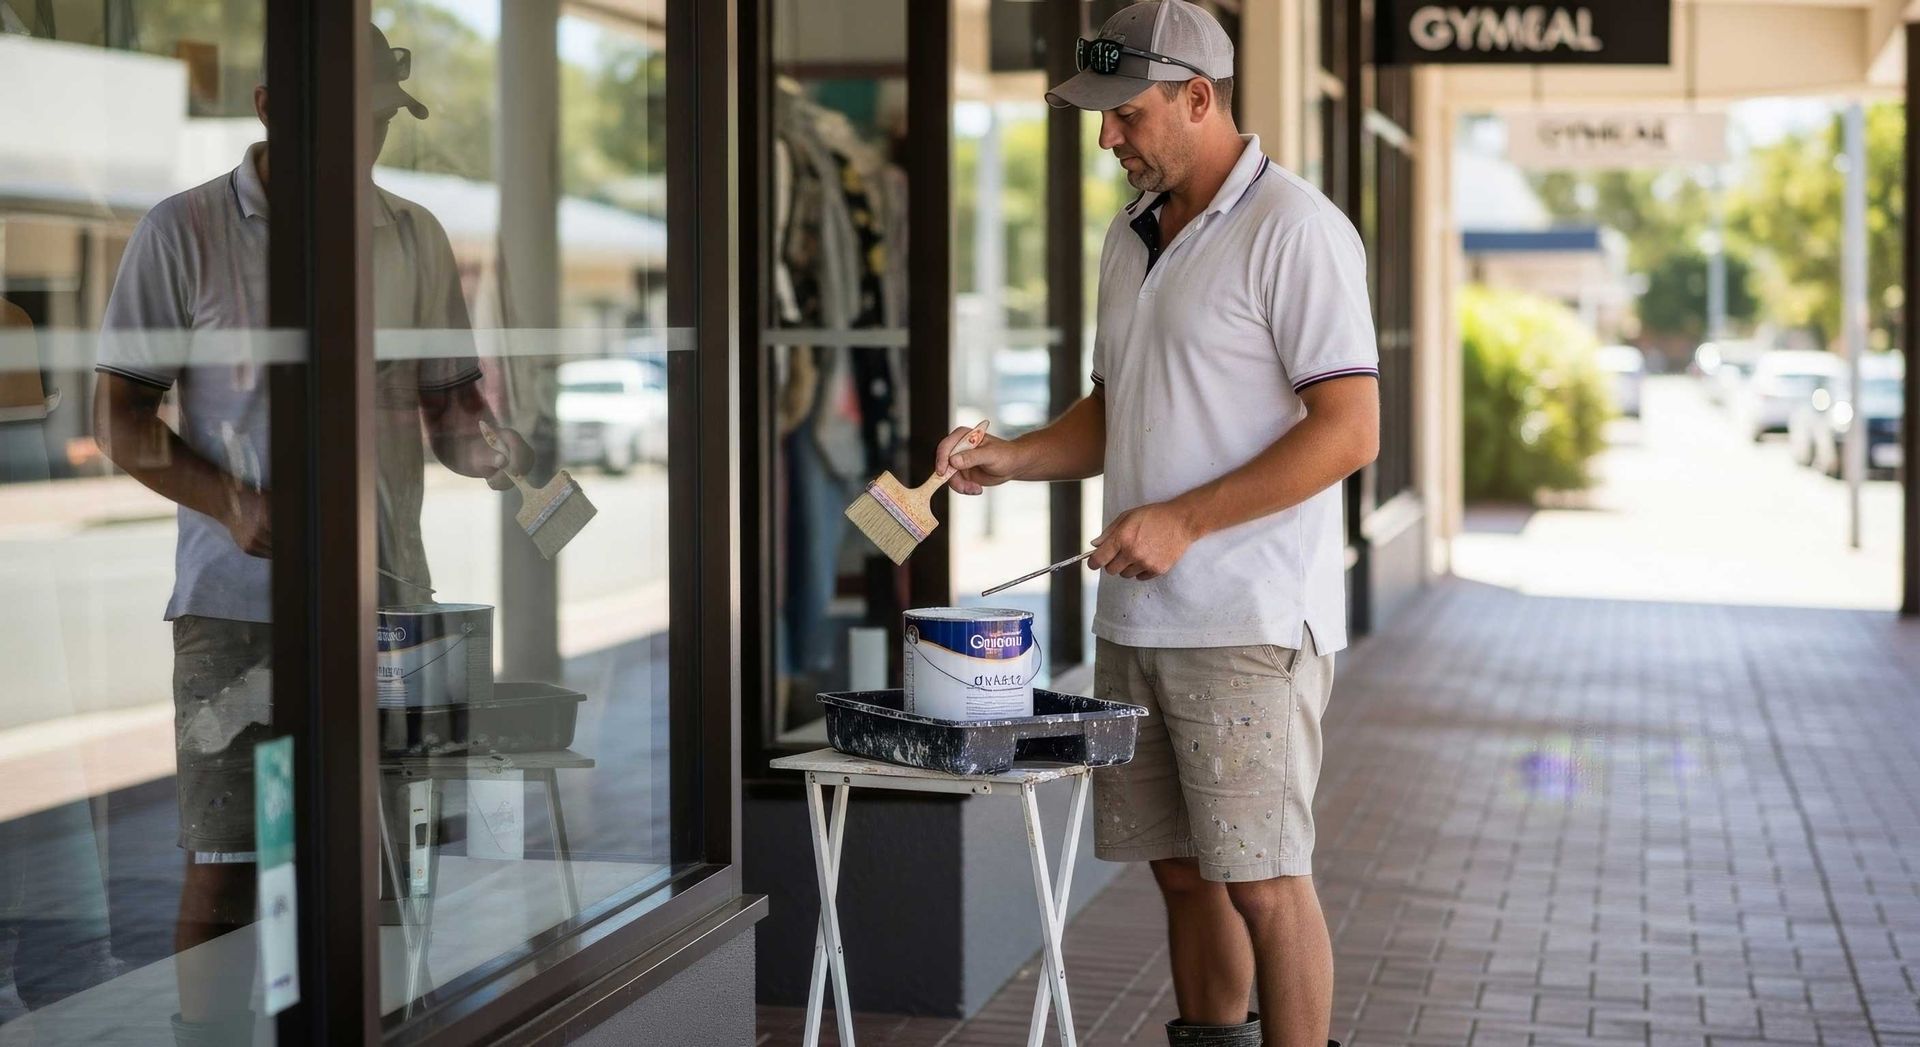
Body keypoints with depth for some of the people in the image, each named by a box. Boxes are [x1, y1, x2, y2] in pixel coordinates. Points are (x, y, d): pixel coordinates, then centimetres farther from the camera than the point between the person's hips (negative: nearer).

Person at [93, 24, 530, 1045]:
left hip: (388, 599, 3)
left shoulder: (412, 237, 10)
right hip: (239, 605, -3)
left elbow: (450, 403, 13)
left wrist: (498, 448, -11)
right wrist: (234, 506, -17)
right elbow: (122, 417, -1)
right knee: (226, 870, -2)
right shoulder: (184, 232, -1)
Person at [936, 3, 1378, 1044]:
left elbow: (1349, 429, -17)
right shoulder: (1132, 236, 16)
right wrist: (1008, 458, 6)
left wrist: (1182, 520, -19)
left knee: (1261, 878, -5)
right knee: (1183, 871, 13)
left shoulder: (1294, 231, -11)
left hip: (1249, 626, -8)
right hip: (1136, 617, 8)